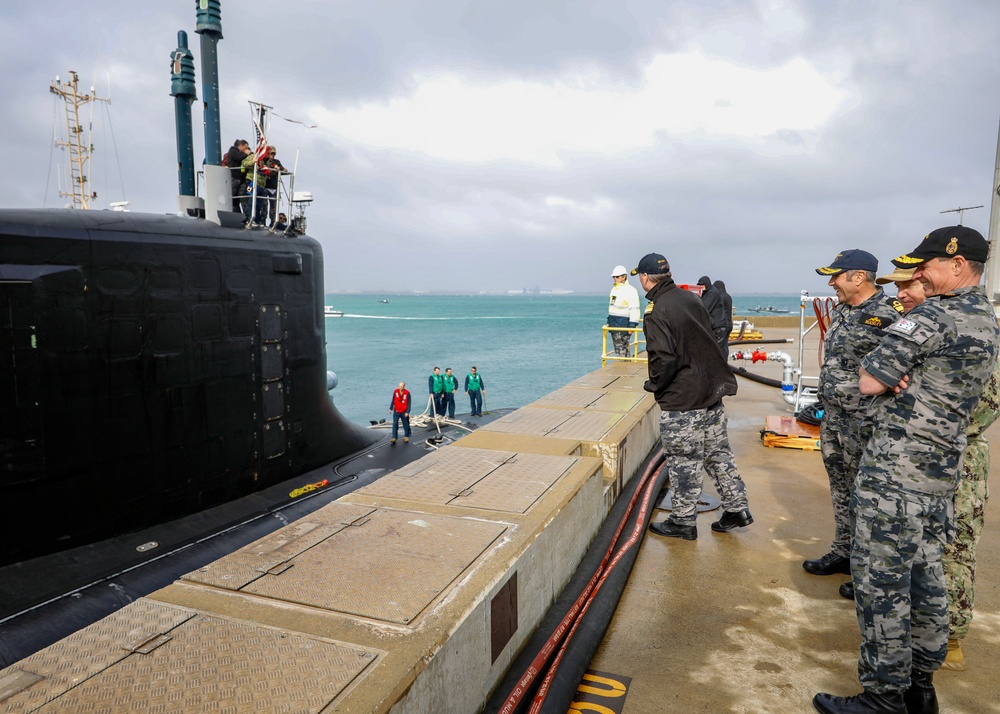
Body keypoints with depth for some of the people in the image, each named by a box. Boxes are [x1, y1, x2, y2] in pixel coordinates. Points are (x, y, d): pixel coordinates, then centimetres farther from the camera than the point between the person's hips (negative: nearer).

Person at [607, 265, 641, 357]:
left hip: (623, 322, -8)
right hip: (614, 322, 8)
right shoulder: (614, 289, 16)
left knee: (623, 348, -8)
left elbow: (634, 309, -13)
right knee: (617, 348, 10)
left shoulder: (630, 290, -10)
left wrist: (632, 325, -18)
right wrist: (609, 321, 22)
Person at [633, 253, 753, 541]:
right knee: (718, 453, 18)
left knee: (683, 462, 4)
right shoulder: (691, 298, 7)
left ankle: (683, 522, 16)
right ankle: (737, 508, 26)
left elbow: (664, 358, -25)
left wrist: (653, 385, -7)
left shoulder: (656, 313, -18)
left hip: (681, 401, -8)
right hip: (712, 392, 8)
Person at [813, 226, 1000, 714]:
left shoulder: (933, 315, -16)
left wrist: (880, 372, 3)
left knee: (880, 580, -1)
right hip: (942, 469, 10)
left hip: (896, 468, -10)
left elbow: (868, 382, -17)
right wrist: (900, 376, -2)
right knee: (925, 574, 17)